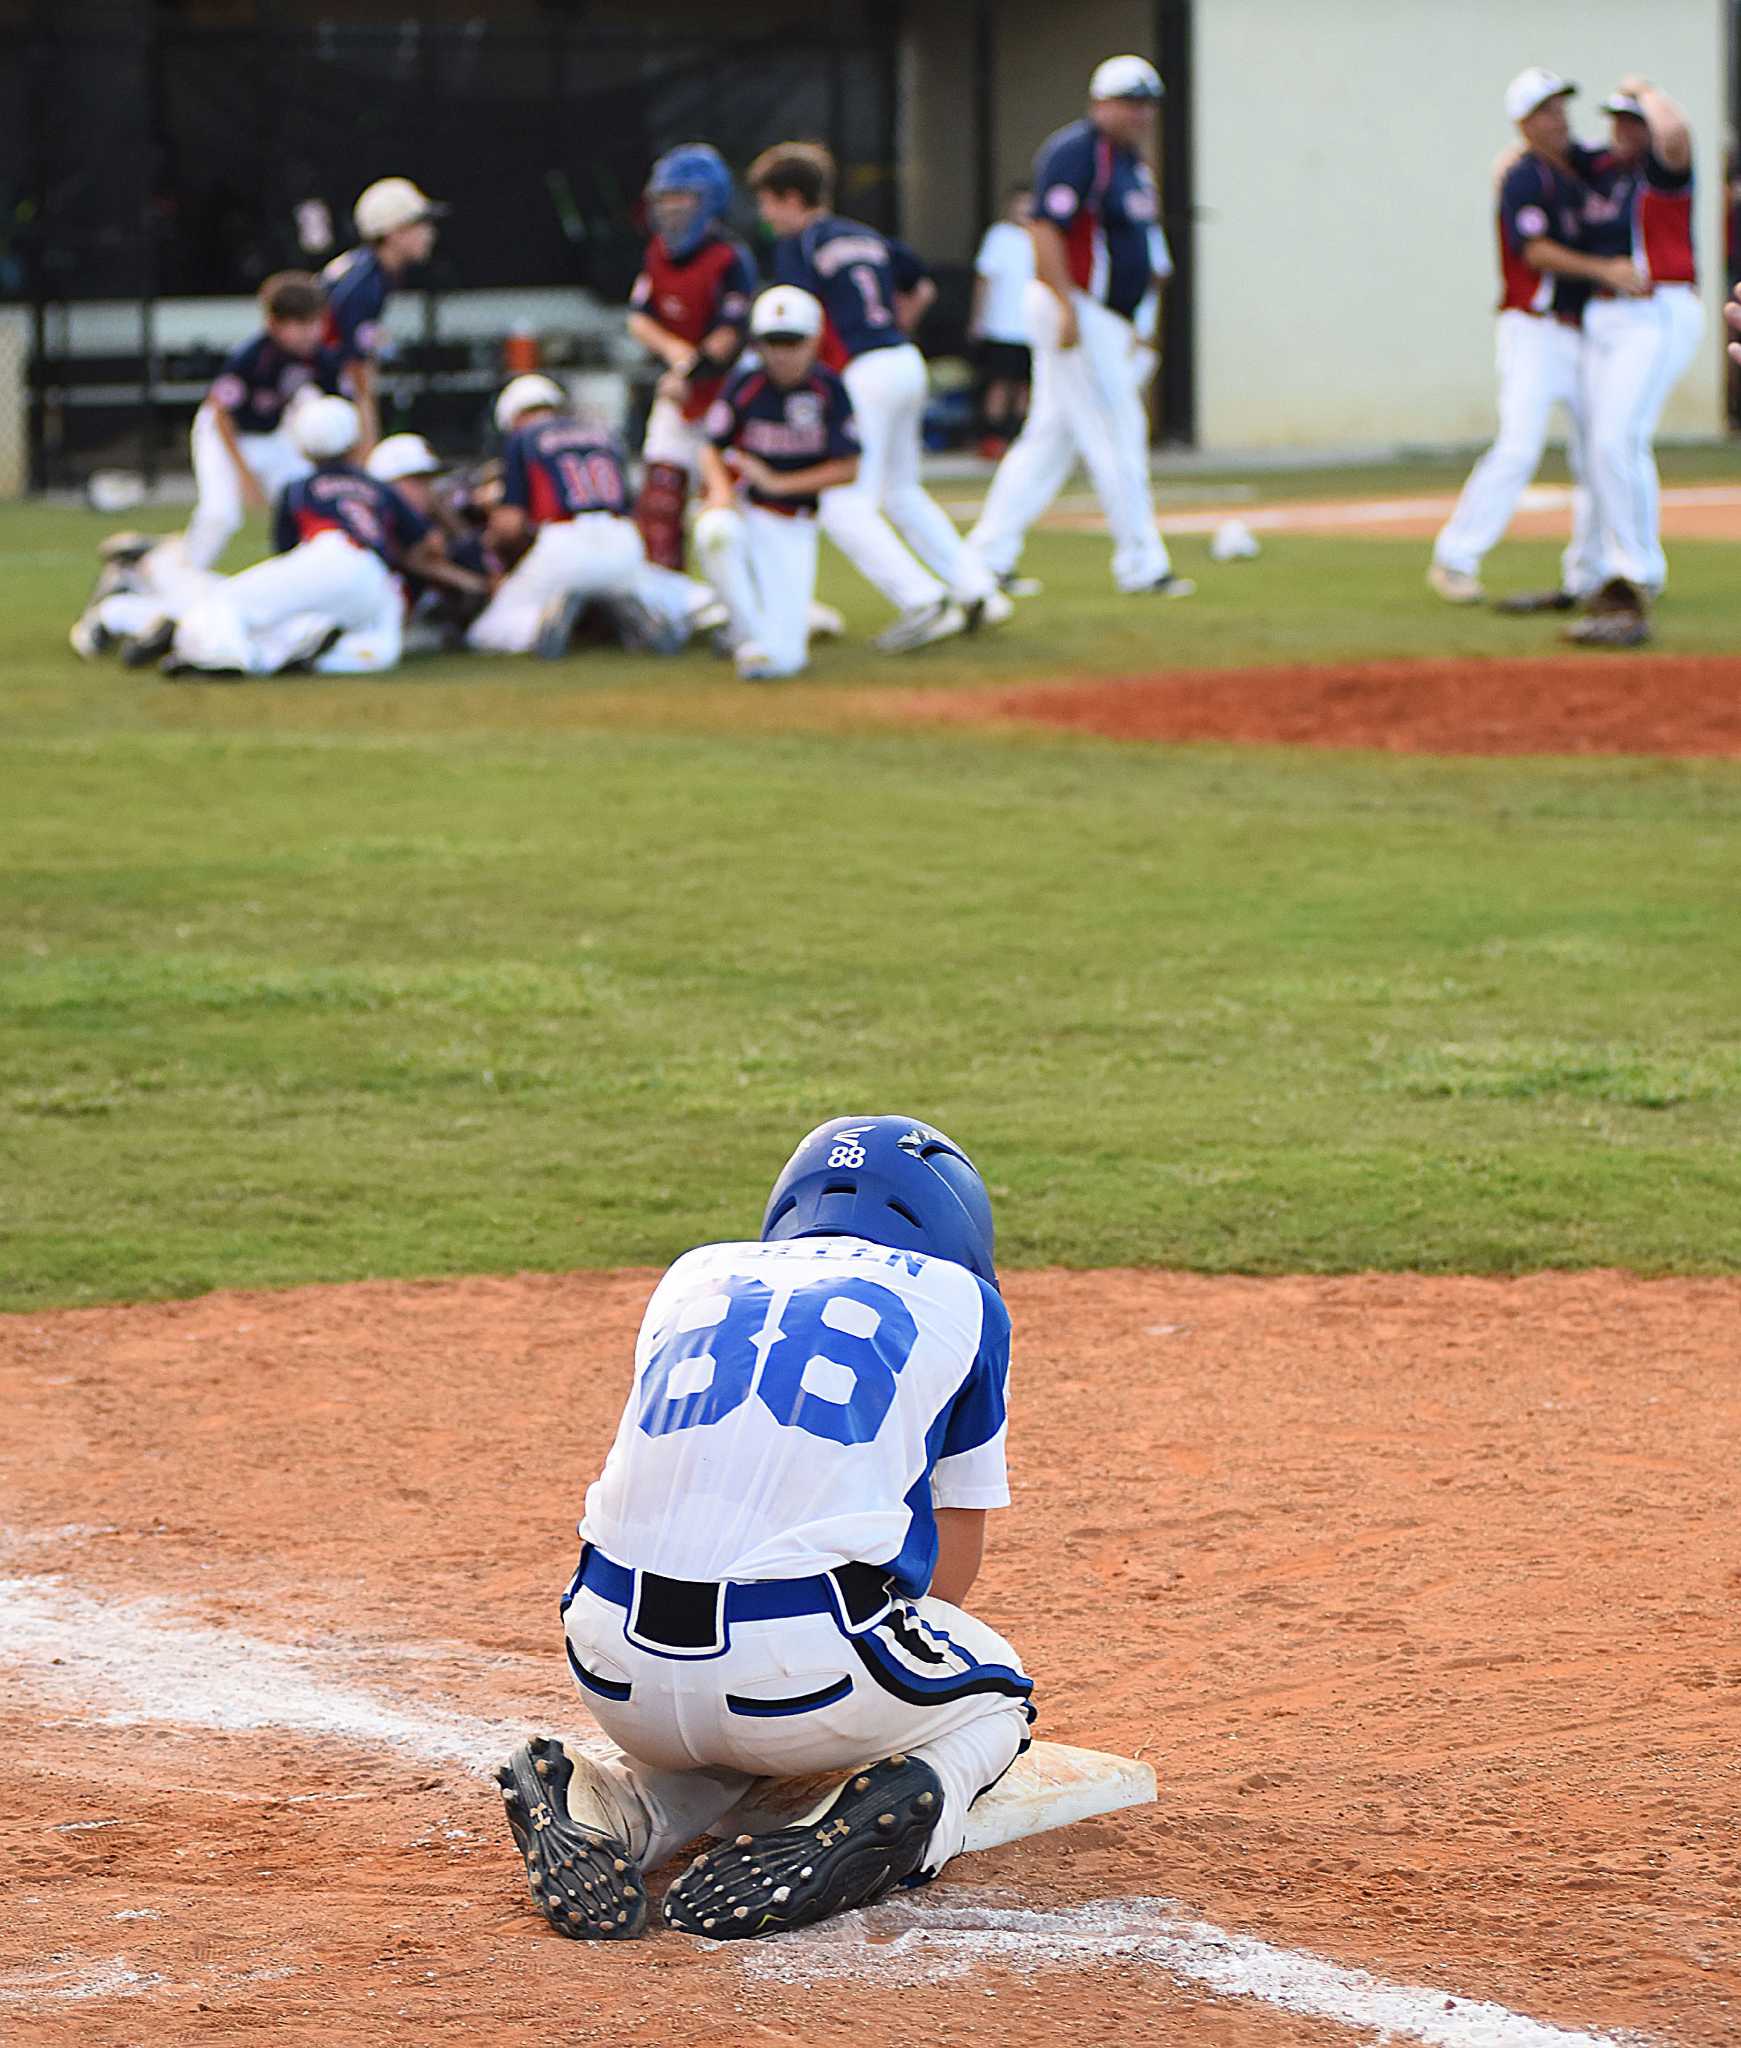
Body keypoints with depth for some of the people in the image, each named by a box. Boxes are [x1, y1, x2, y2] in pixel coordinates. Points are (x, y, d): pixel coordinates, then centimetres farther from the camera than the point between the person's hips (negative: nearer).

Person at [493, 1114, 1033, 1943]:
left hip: (624, 1682, 4)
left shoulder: (696, 1276, 25)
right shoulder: (957, 1298, 16)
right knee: (991, 1695, 29)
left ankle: (610, 1806, 6)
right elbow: (953, 1563, 22)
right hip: (800, 1672, -4)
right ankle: (889, 1808, -4)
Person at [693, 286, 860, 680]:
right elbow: (712, 450, 1)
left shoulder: (829, 390, -7)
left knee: (785, 656, -16)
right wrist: (721, 488, -21)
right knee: (716, 532, -42)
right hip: (742, 506, 0)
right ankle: (751, 636, -26)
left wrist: (777, 483, -13)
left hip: (793, 525, 0)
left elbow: (848, 470, -6)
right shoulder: (744, 386, -7)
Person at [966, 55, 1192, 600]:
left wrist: (1127, 324, 22)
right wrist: (1067, 308, -27)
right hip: (1078, 310, -10)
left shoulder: (1130, 159, 17)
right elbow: (1045, 229, -21)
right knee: (1117, 434, -7)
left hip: (1106, 321, 10)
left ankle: (989, 556, 13)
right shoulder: (1076, 152, -14)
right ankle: (1141, 565, -3)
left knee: (1051, 436, 10)